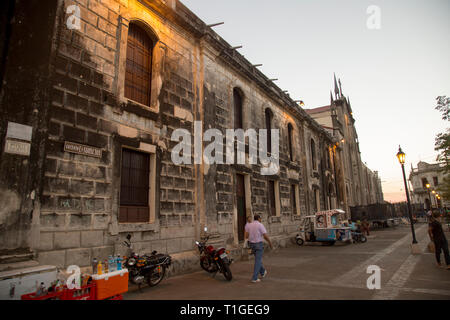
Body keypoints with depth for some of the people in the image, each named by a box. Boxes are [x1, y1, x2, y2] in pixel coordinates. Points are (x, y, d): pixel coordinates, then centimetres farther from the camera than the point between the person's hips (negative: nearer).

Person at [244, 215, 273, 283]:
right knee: (258, 261, 0)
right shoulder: (260, 225, -13)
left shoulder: (249, 225, 1)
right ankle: (254, 278, -2)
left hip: (251, 244, 6)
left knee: (258, 259, 24)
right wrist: (270, 243, 0)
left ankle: (262, 272, 39)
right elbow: (265, 236, -16)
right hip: (259, 244, -6)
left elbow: (246, 236, -3)